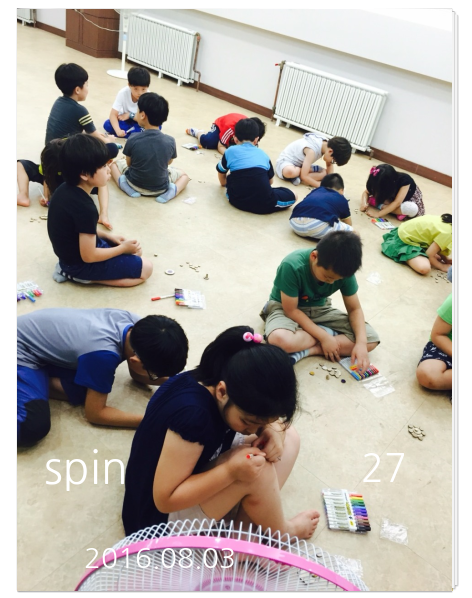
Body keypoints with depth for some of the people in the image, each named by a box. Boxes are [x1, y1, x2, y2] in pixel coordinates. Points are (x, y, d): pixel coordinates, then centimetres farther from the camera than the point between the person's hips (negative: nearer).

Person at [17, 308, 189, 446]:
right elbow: (95, 413, -22)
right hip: (21, 351, -8)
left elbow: (136, 374, 3)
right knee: (32, 429, -26)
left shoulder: (136, 324, -16)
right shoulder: (103, 354, -37)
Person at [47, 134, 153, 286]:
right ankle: (82, 276, -2)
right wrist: (123, 248, -12)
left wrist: (107, 236, 7)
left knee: (136, 251, 19)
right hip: (82, 264, -8)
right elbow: (89, 256, -25)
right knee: (146, 268, -4)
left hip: (71, 254, 9)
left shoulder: (65, 189, -5)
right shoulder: (85, 208, -31)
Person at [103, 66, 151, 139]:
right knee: (107, 125, -25)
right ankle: (138, 133, -27)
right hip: (125, 120, 1)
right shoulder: (123, 93, -23)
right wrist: (118, 130, -44)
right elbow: (113, 115, -26)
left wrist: (130, 115, -23)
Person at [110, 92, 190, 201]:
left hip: (135, 184, 0)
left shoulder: (132, 140, -21)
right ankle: (171, 191, -3)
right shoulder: (170, 141, -19)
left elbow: (129, 163, -5)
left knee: (115, 163, 27)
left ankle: (127, 186, 0)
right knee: (183, 175, 26)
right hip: (160, 188, 0)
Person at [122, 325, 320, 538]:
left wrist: (273, 430, -21)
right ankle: (281, 533, 1)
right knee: (257, 469, -30)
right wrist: (231, 472, -37)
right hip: (164, 514, -8)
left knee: (289, 437, -1)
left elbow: (272, 416, 2)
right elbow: (165, 500, -29)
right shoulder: (191, 413, -36)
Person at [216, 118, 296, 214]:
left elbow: (221, 173, 32)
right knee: (291, 195, 24)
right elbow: (270, 181, 30)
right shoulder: (263, 154, 19)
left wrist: (224, 183, 54)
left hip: (237, 200, 2)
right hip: (263, 203, -1)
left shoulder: (230, 151, 15)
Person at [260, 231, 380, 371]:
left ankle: (303, 351, -21)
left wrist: (361, 343, -24)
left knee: (371, 339, -14)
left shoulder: (343, 271, -18)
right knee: (279, 340, -41)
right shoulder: (292, 266, -32)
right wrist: (324, 337, -25)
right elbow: (291, 310, -23)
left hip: (319, 309, 5)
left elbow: (354, 309, -8)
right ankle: (329, 332, -14)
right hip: (285, 307, -4)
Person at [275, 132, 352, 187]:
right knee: (289, 172, -44)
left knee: (325, 173, -5)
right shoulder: (312, 150, -34)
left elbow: (330, 165, 6)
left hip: (300, 165, 9)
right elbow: (304, 176, -33)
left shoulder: (327, 144, -10)